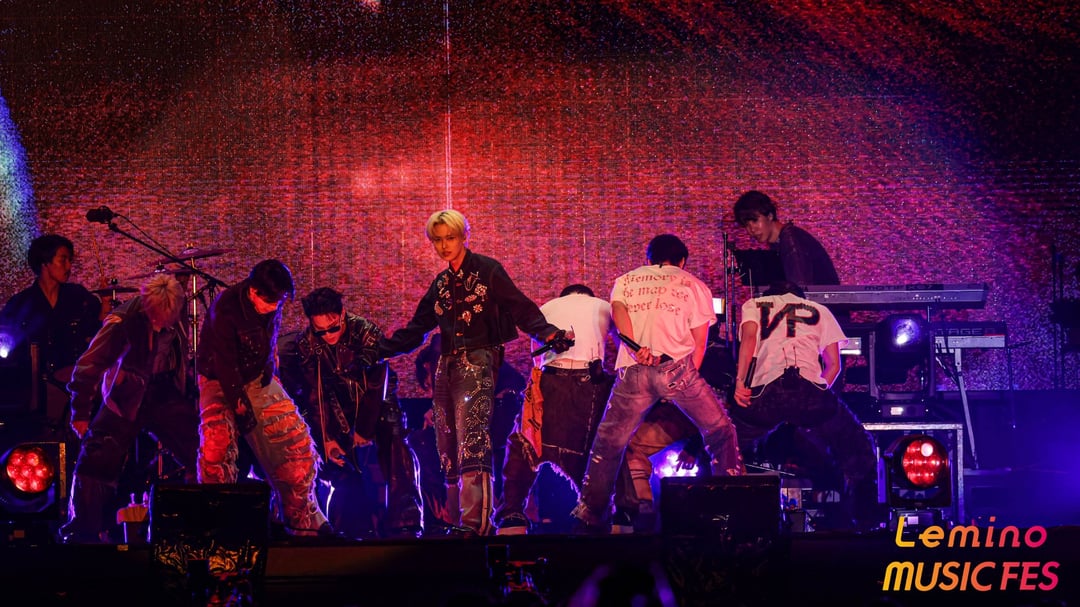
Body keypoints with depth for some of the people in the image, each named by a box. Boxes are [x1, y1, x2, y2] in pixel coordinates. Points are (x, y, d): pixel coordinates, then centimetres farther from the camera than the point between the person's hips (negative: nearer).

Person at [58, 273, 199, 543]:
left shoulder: (178, 313, -9)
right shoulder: (124, 320, -23)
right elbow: (89, 365, -20)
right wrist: (80, 414, -20)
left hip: (167, 394, 4)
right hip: (127, 397, -4)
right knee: (95, 462, -12)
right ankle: (81, 533, -1)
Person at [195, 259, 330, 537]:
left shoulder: (272, 304, -7)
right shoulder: (225, 308, -26)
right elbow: (225, 361, -24)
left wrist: (270, 373, 8)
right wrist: (239, 403, -24)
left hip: (258, 379, 6)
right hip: (222, 381, -6)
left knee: (297, 440, -2)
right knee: (217, 446, -26)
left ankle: (303, 520, 10)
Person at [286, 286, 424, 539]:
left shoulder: (366, 332, -25)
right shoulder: (306, 344, -16)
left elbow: (376, 386, -21)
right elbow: (314, 395, -10)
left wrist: (364, 430, -18)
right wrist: (325, 438, -13)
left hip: (377, 403, -3)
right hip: (339, 408, 3)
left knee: (396, 456, -19)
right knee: (342, 467, -7)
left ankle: (405, 525, -22)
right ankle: (352, 528, 2)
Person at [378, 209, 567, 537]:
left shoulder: (486, 270, 1)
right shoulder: (441, 284, 20)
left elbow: (520, 307, -7)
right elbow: (415, 330, 24)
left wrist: (547, 332, -22)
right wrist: (379, 349, 17)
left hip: (478, 362, -7)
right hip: (447, 367, 7)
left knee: (473, 444, -20)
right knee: (448, 449, 3)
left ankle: (475, 523, -29)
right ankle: (457, 522, 7)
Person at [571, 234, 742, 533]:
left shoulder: (625, 281, 24)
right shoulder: (694, 285, 21)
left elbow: (618, 311, 2)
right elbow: (699, 343, 16)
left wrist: (636, 349, -11)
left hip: (632, 370, 1)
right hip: (676, 366, -1)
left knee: (608, 443, 14)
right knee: (720, 432, 13)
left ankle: (590, 514, 12)